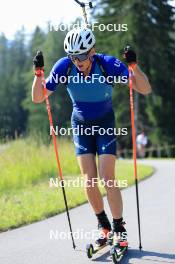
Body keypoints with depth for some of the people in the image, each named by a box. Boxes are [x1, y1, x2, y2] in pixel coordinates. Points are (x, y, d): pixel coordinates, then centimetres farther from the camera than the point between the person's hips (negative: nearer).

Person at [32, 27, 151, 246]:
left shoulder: (108, 64, -25)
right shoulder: (64, 67, -19)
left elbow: (145, 90, -26)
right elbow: (38, 98, -14)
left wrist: (133, 65, -42)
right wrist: (38, 72, -30)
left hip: (105, 125, -2)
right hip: (81, 125, 2)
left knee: (107, 178, -13)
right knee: (89, 180, -5)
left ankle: (119, 228, -1)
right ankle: (103, 226, 14)